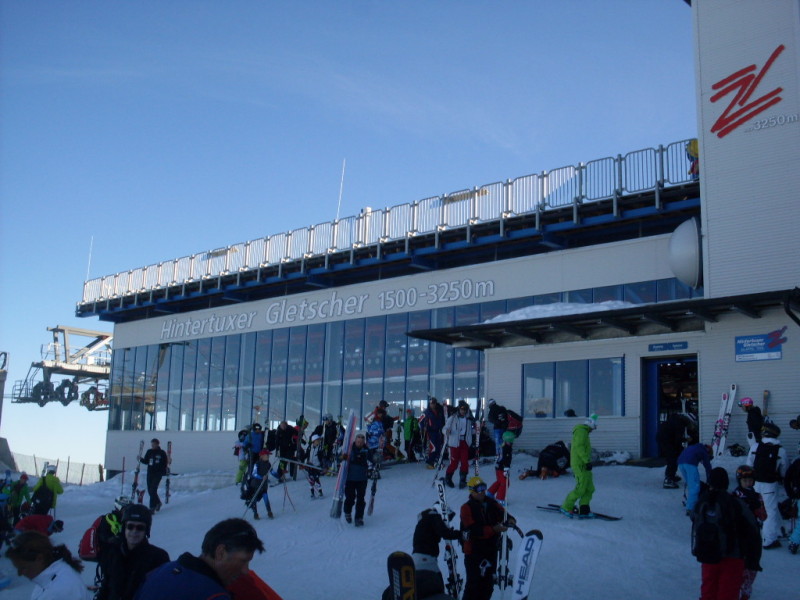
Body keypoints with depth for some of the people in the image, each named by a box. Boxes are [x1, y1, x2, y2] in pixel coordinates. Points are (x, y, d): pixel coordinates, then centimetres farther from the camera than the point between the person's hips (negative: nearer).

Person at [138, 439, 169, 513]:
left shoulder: (162, 453, -3)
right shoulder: (149, 452, 8)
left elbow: (165, 463, 0)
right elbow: (145, 461, 11)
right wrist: (141, 459, -6)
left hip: (158, 474, -5)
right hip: (150, 473, 5)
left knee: (153, 490, -13)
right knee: (150, 491, 10)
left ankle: (152, 507, -9)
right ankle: (158, 502, 34)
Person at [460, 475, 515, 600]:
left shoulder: (491, 503, 5)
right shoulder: (467, 508, -11)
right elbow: (473, 530, -21)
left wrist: (509, 519, -26)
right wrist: (493, 529, -29)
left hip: (491, 549, 5)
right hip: (474, 551, -5)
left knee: (488, 582, 14)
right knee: (474, 583, -3)